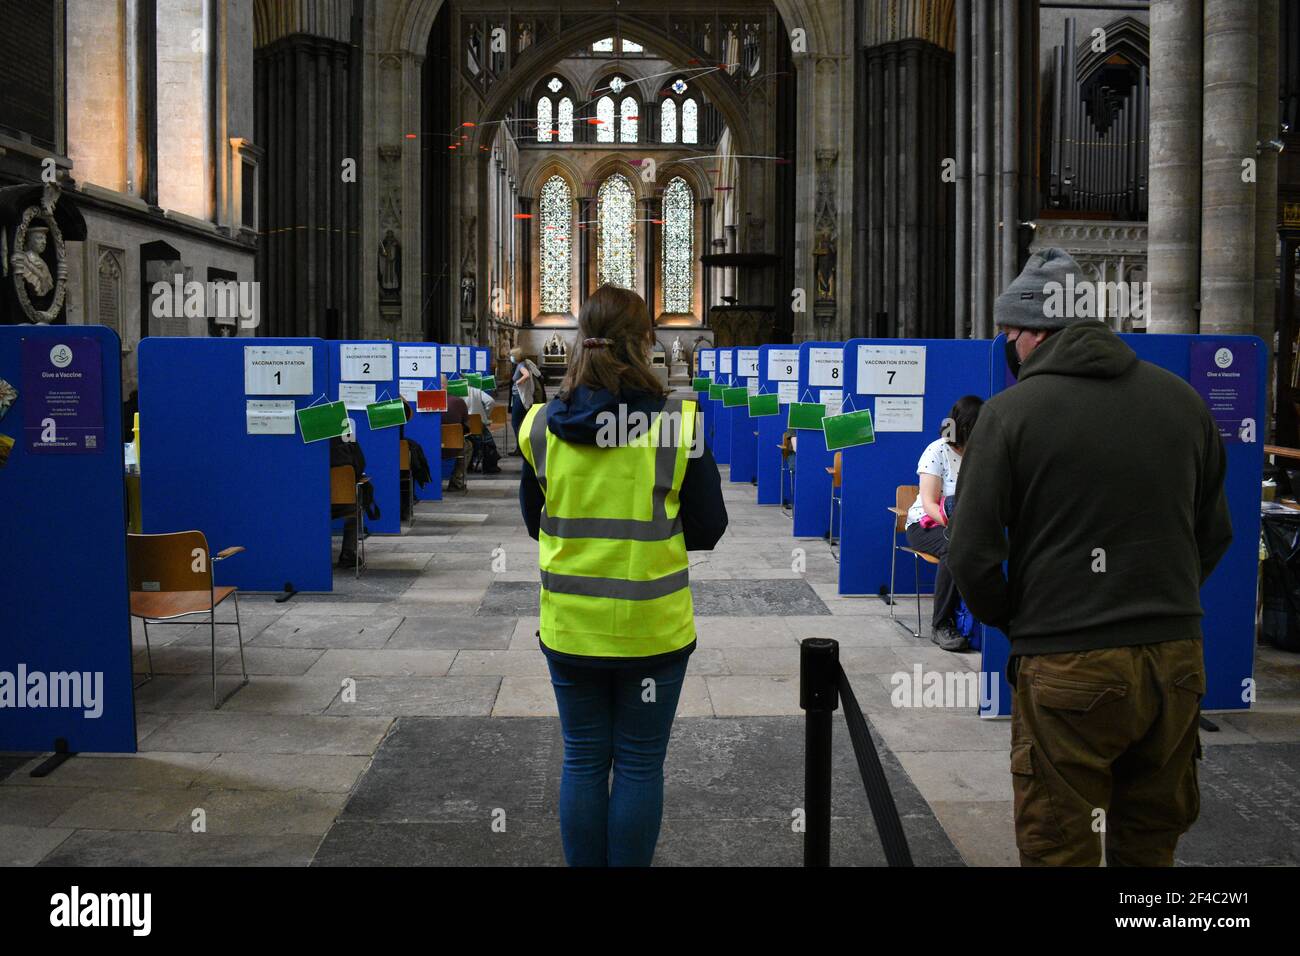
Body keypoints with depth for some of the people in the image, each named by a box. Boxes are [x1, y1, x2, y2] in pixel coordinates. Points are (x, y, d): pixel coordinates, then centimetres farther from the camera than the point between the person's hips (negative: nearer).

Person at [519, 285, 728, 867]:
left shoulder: (541, 425, -3)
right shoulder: (679, 425, -12)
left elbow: (533, 521, 9)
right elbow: (708, 529, -4)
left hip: (569, 626, 3)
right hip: (653, 626, -2)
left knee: (582, 761, 14)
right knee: (639, 765, 10)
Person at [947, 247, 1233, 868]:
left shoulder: (1012, 410, -8)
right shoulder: (1181, 399, 7)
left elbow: (973, 555, -9)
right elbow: (1215, 534, 14)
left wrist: (1010, 620, 9)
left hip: (1066, 666, -5)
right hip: (1175, 659, 5)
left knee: (1059, 851, 8)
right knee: (1151, 845, 20)